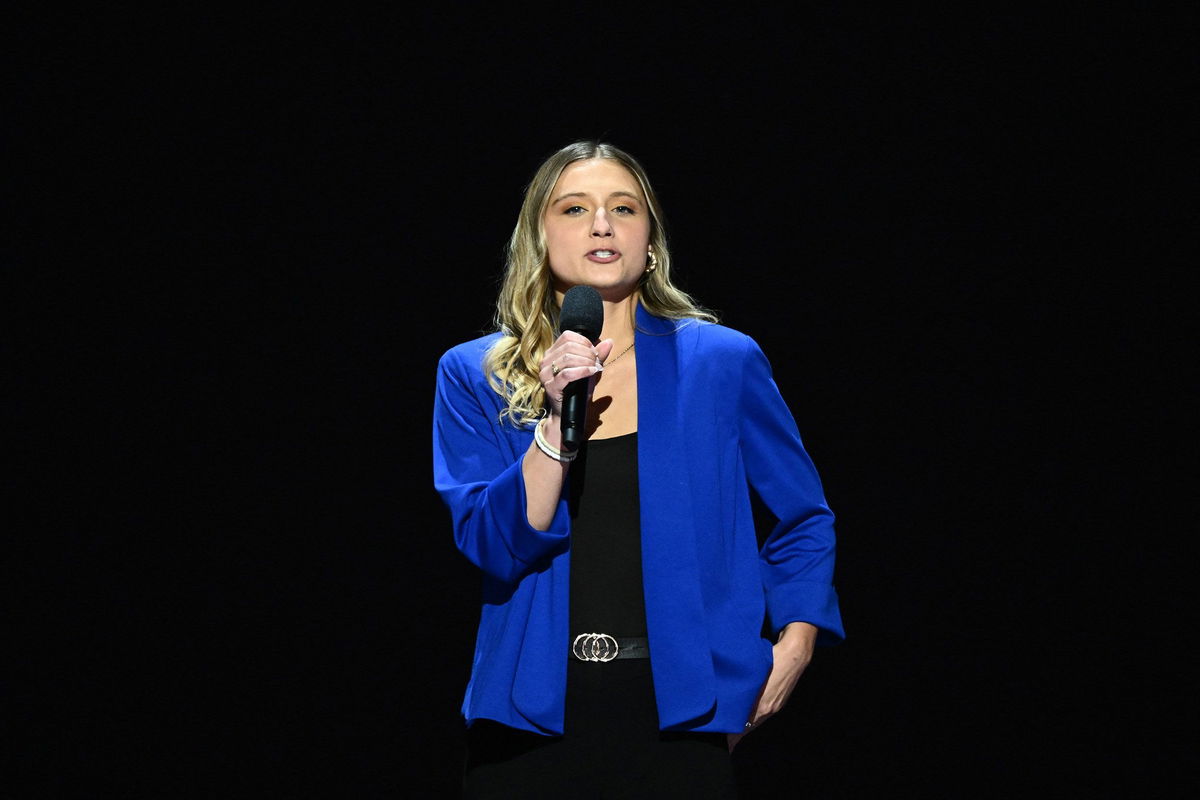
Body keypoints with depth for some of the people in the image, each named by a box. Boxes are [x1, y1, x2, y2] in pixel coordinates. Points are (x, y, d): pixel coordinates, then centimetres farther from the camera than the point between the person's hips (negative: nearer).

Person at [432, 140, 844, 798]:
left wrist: (793, 648, 1)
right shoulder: (474, 376, 4)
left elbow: (803, 523, 13)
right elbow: (494, 546, -8)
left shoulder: (723, 363, 3)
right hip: (531, 716, 0)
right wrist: (559, 419, -18)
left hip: (677, 715, 0)